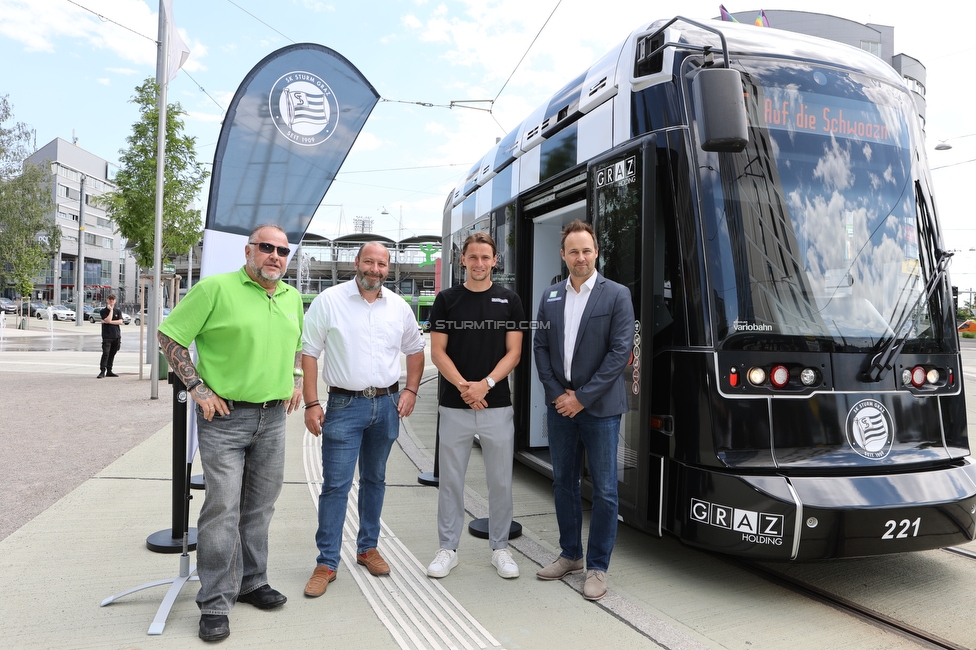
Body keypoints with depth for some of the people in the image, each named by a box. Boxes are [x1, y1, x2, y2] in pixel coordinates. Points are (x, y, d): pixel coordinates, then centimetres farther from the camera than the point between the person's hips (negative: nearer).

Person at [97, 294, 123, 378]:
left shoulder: (118, 310, 11)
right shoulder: (103, 311, 2)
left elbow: (120, 321, -2)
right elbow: (108, 320, -14)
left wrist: (110, 322, -13)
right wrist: (111, 310, -8)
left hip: (116, 336, 3)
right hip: (107, 336, -3)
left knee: (112, 354, 9)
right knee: (105, 354, -12)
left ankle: (109, 371, 16)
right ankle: (102, 371, -11)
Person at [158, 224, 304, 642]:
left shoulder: (292, 297, 10)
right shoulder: (216, 288, -9)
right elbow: (170, 336, -8)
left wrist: (296, 381, 14)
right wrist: (197, 388, -12)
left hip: (272, 418, 6)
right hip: (225, 416, -6)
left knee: (260, 507, 15)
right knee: (222, 509, -3)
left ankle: (252, 582, 32)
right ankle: (215, 604, 10)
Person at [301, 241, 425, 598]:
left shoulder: (398, 306, 6)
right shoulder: (329, 301, -5)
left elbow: (414, 350, 17)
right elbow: (309, 353, -5)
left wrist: (410, 390, 5)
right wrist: (312, 403, -11)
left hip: (387, 404, 4)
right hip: (344, 405, -4)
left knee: (375, 480, 16)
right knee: (335, 485, -3)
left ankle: (368, 547, 31)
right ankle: (326, 563, 9)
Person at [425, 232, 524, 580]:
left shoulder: (509, 300, 4)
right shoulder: (446, 299, 3)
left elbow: (513, 352, 0)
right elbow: (438, 352, 0)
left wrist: (486, 384, -15)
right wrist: (463, 386, -15)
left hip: (497, 405, 0)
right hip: (454, 405, 0)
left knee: (500, 481, 8)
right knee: (450, 480, 7)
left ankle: (500, 547, 23)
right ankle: (448, 548, 21)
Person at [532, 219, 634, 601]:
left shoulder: (617, 295, -5)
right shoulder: (550, 297, 8)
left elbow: (620, 352, -11)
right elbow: (540, 347, 8)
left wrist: (582, 397, -13)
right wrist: (557, 393, -5)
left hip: (599, 407, -4)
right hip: (560, 405, 5)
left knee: (604, 490, 2)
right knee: (563, 483, 14)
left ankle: (597, 567, 15)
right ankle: (570, 555, 30)